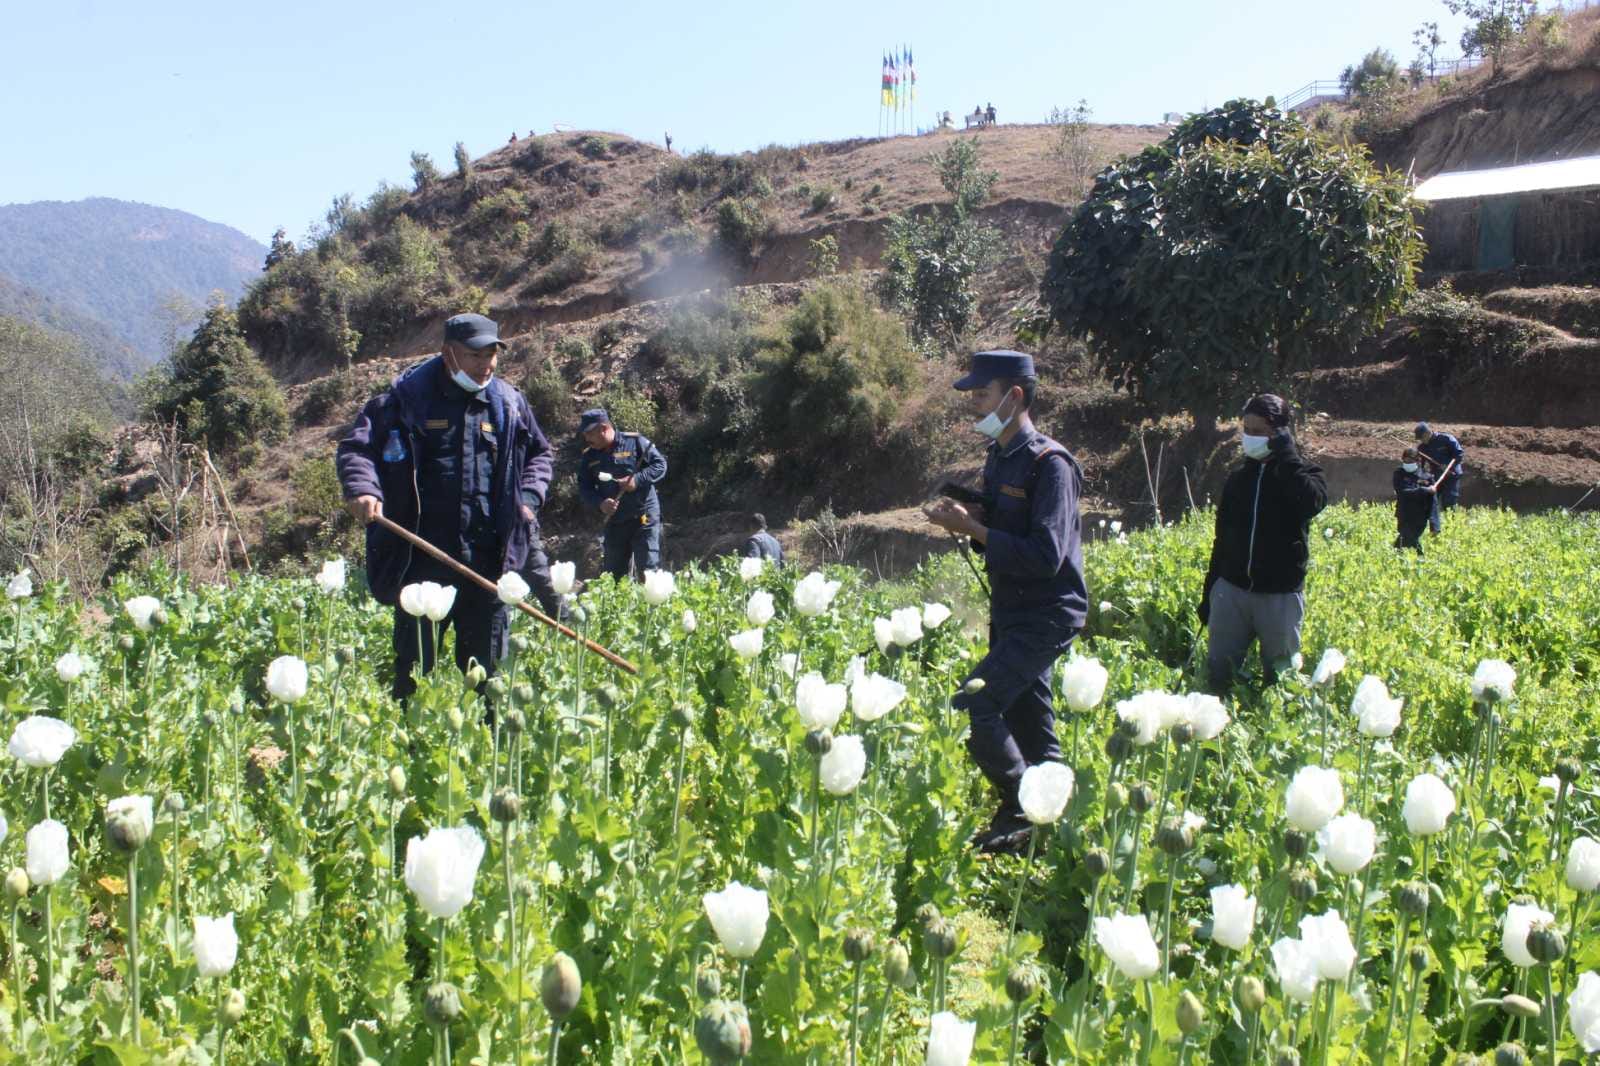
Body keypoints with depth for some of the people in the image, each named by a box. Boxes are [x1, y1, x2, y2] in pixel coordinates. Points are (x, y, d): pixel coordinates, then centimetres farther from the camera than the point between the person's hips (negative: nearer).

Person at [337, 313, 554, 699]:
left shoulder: (509, 403, 10)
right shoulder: (407, 396, -1)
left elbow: (540, 453, 24)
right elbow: (356, 446, -2)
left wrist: (529, 497, 6)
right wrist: (363, 489, -21)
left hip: (488, 559, 3)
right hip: (422, 555, -3)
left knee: (484, 660, 12)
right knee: (414, 661, 3)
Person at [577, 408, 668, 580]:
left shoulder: (636, 442, -6)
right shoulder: (589, 457, 7)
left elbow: (660, 465, -6)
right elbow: (584, 488, 8)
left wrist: (638, 480, -21)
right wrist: (600, 503, -12)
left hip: (644, 517, -5)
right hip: (613, 521, 5)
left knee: (648, 570, -7)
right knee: (611, 574, 10)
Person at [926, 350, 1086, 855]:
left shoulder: (1049, 464, -18)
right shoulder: (998, 456, 10)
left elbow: (1045, 557, -26)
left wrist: (973, 529, -22)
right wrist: (967, 520, -1)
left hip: (1046, 617, -9)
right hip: (1010, 614, 9)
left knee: (972, 704, -16)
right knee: (1029, 724, 14)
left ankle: (1020, 809, -1)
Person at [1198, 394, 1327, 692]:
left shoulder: (1302, 474, 1)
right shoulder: (1237, 479, 12)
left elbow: (1312, 502, -25)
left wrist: (1287, 456, -17)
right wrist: (1208, 594, 16)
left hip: (1281, 596, -3)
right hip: (1231, 592, 3)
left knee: (1280, 679, 4)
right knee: (1217, 673, 1)